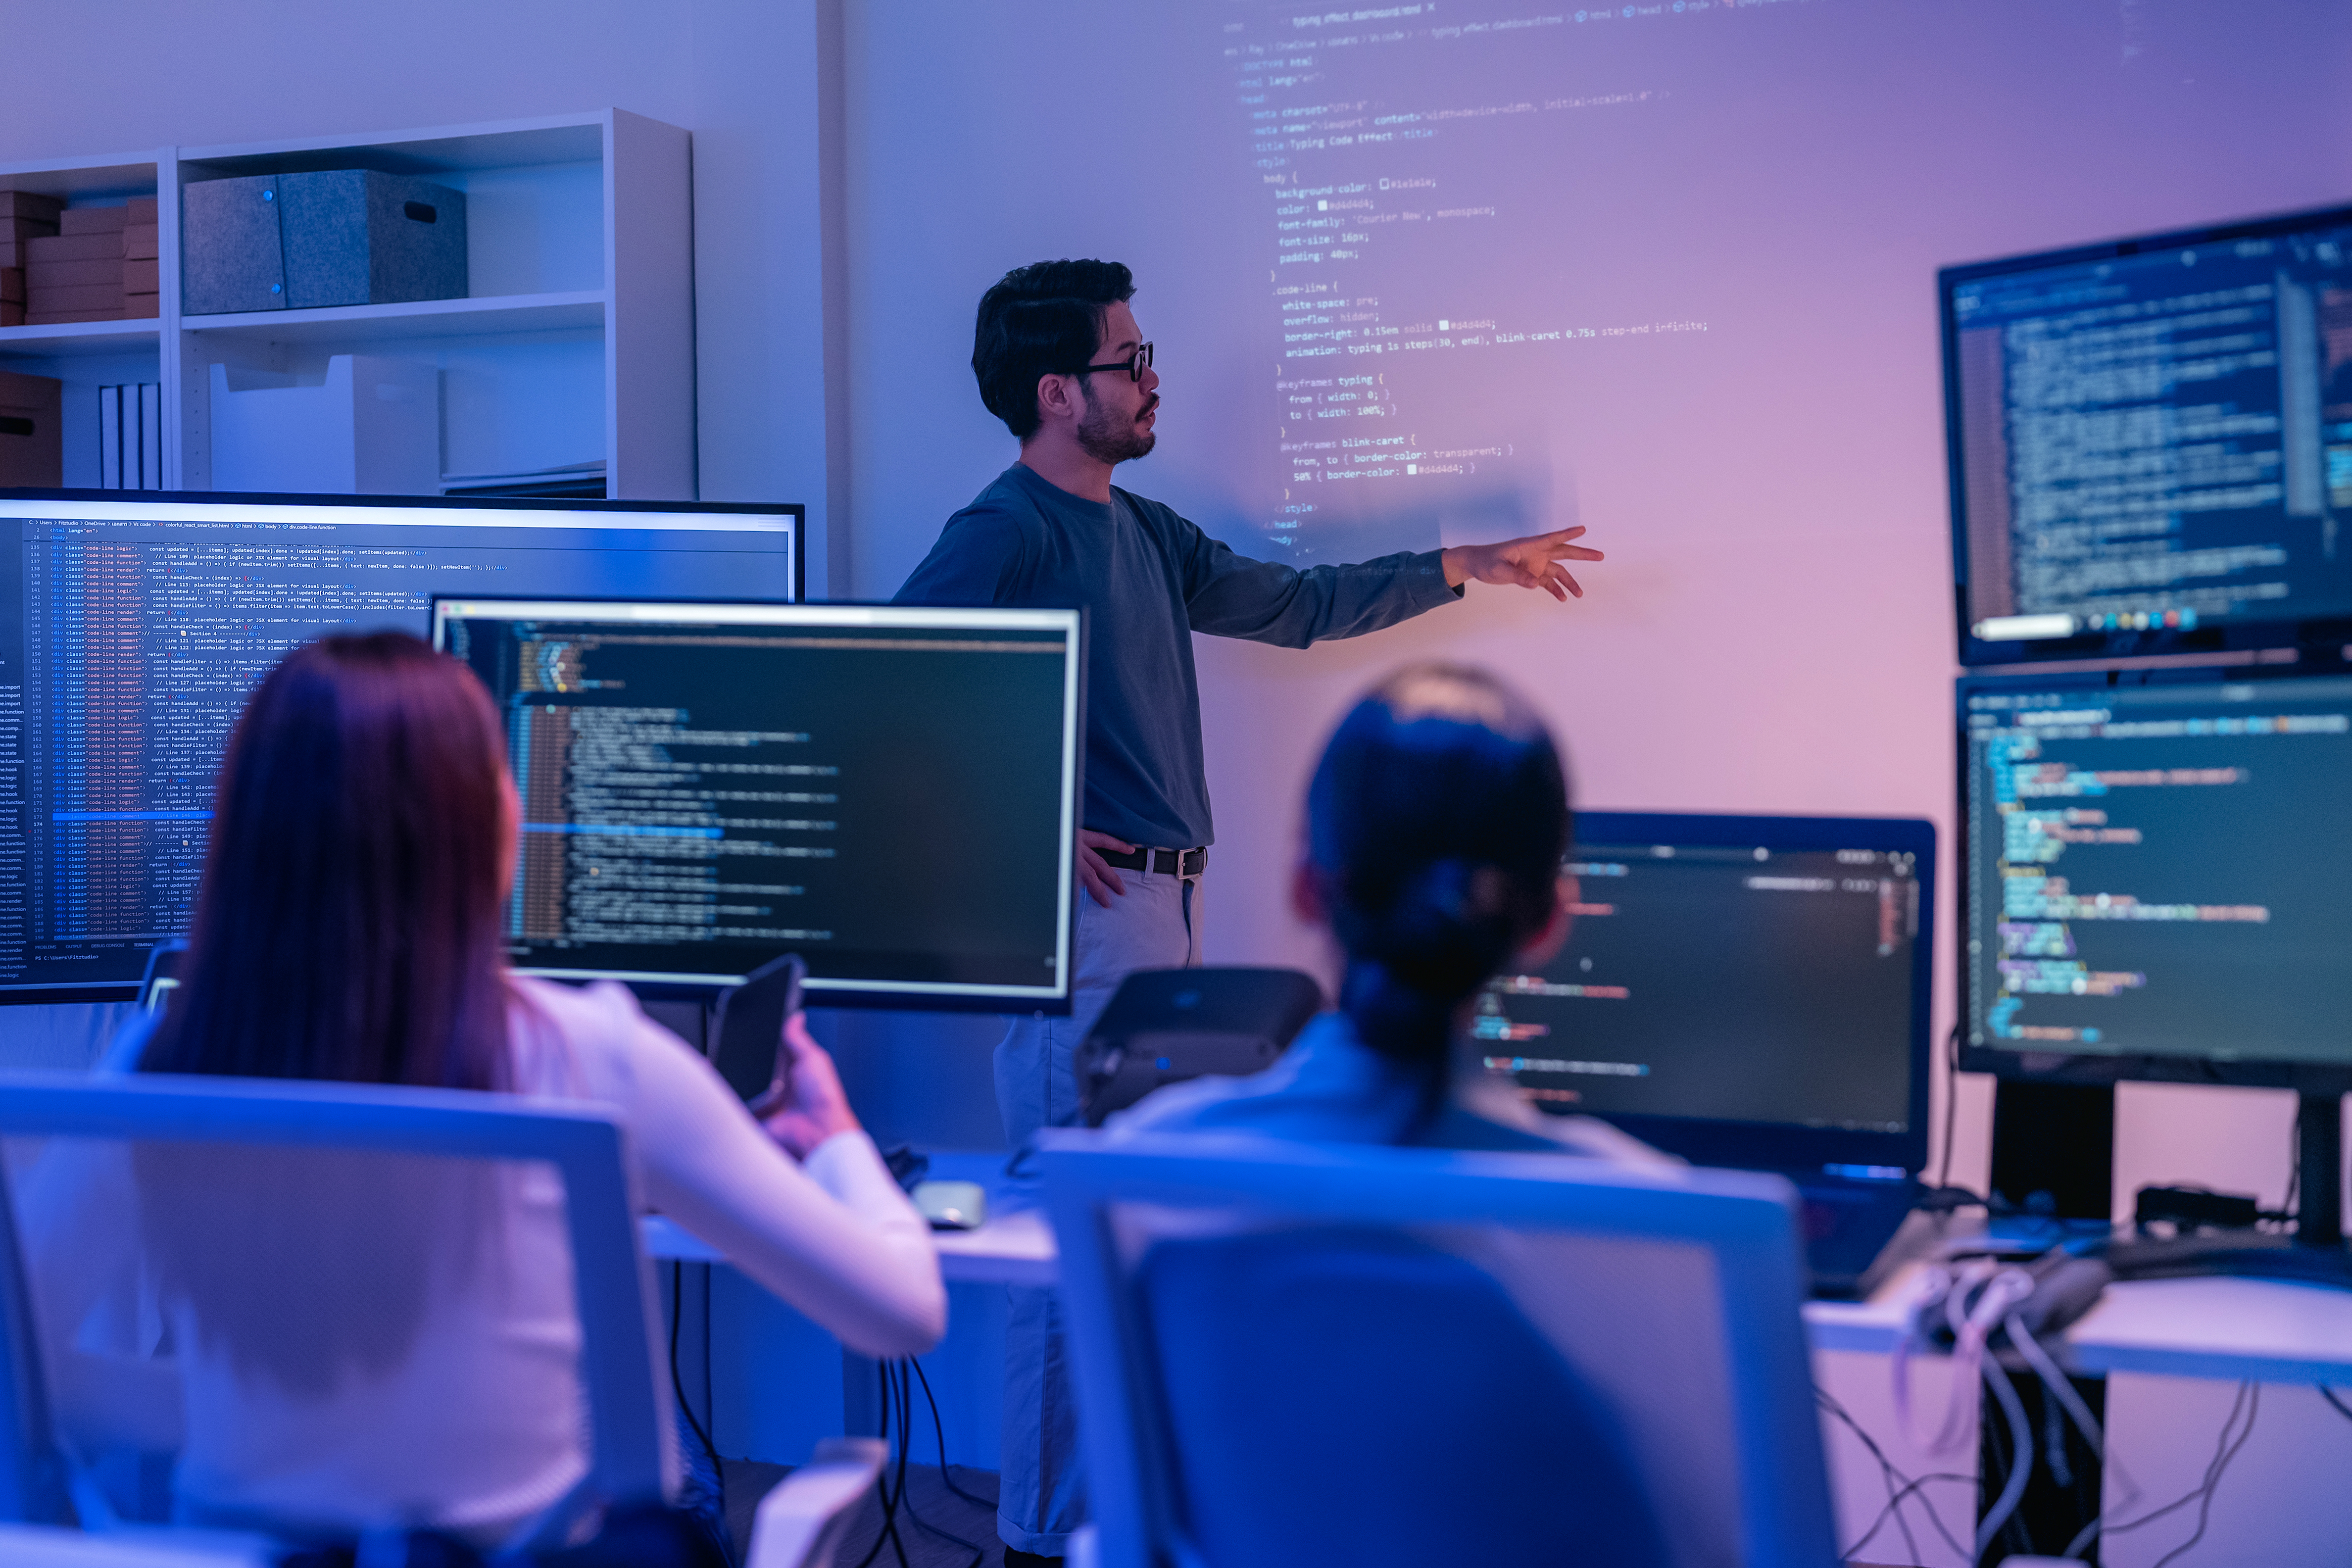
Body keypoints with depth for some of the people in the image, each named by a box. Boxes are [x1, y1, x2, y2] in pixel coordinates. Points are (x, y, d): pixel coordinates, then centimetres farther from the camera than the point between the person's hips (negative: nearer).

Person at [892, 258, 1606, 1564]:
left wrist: (1466, 566, 29)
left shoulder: (1144, 536, 18)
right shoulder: (1008, 531, -10)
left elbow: (1295, 606, 29)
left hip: (1167, 904, 10)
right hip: (1088, 905, -9)